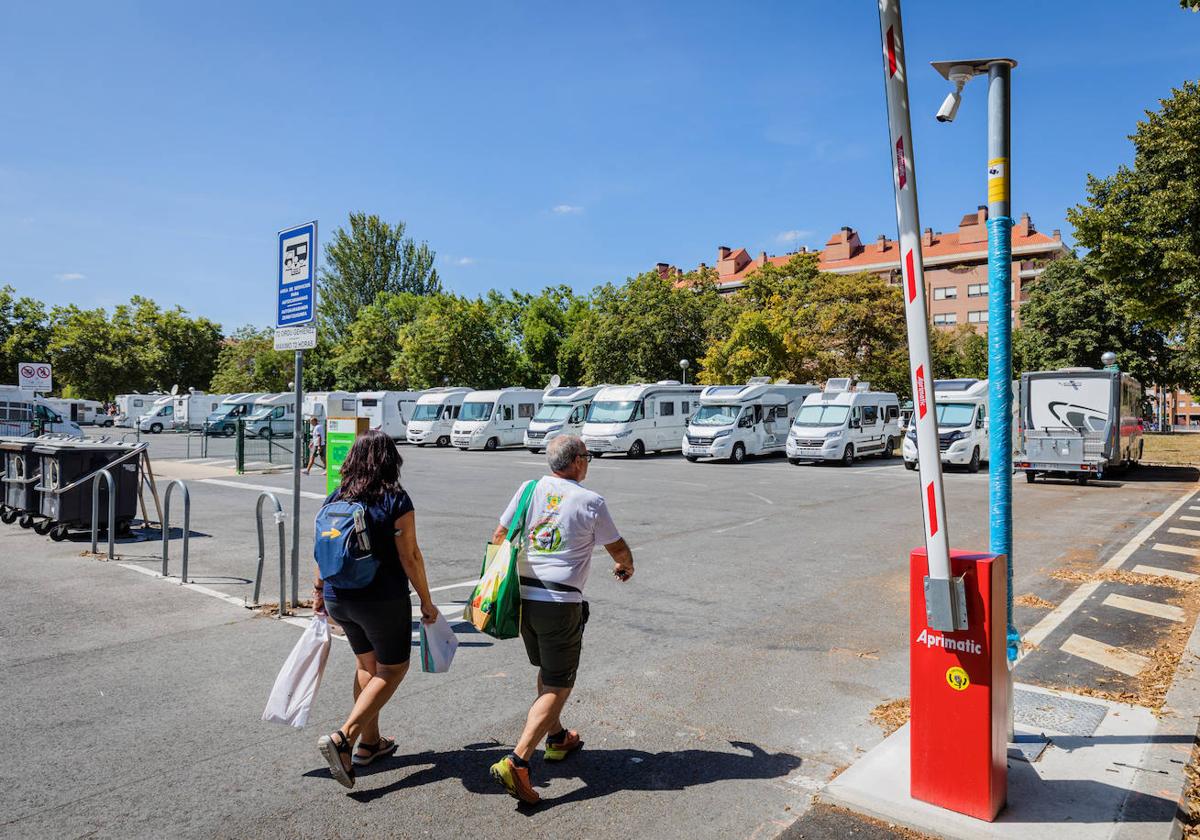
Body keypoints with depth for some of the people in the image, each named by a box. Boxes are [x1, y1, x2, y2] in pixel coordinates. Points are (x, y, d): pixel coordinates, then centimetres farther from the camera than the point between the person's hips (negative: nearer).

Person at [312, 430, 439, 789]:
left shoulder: (335, 499, 1)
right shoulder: (396, 501, -15)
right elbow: (410, 558, -14)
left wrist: (319, 591, 21)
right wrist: (427, 602, -4)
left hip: (338, 598, 6)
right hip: (381, 601, -6)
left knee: (367, 664, 23)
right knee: (392, 669, 11)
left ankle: (369, 742, 32)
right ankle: (342, 738, -2)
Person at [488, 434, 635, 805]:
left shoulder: (530, 489, 4)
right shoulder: (590, 502, -7)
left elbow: (499, 536, 8)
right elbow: (617, 548, 7)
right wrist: (626, 566, 29)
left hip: (523, 596, 6)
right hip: (561, 602, -6)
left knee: (546, 672, 25)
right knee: (558, 687, 3)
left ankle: (557, 738, 41)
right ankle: (516, 763, -7)